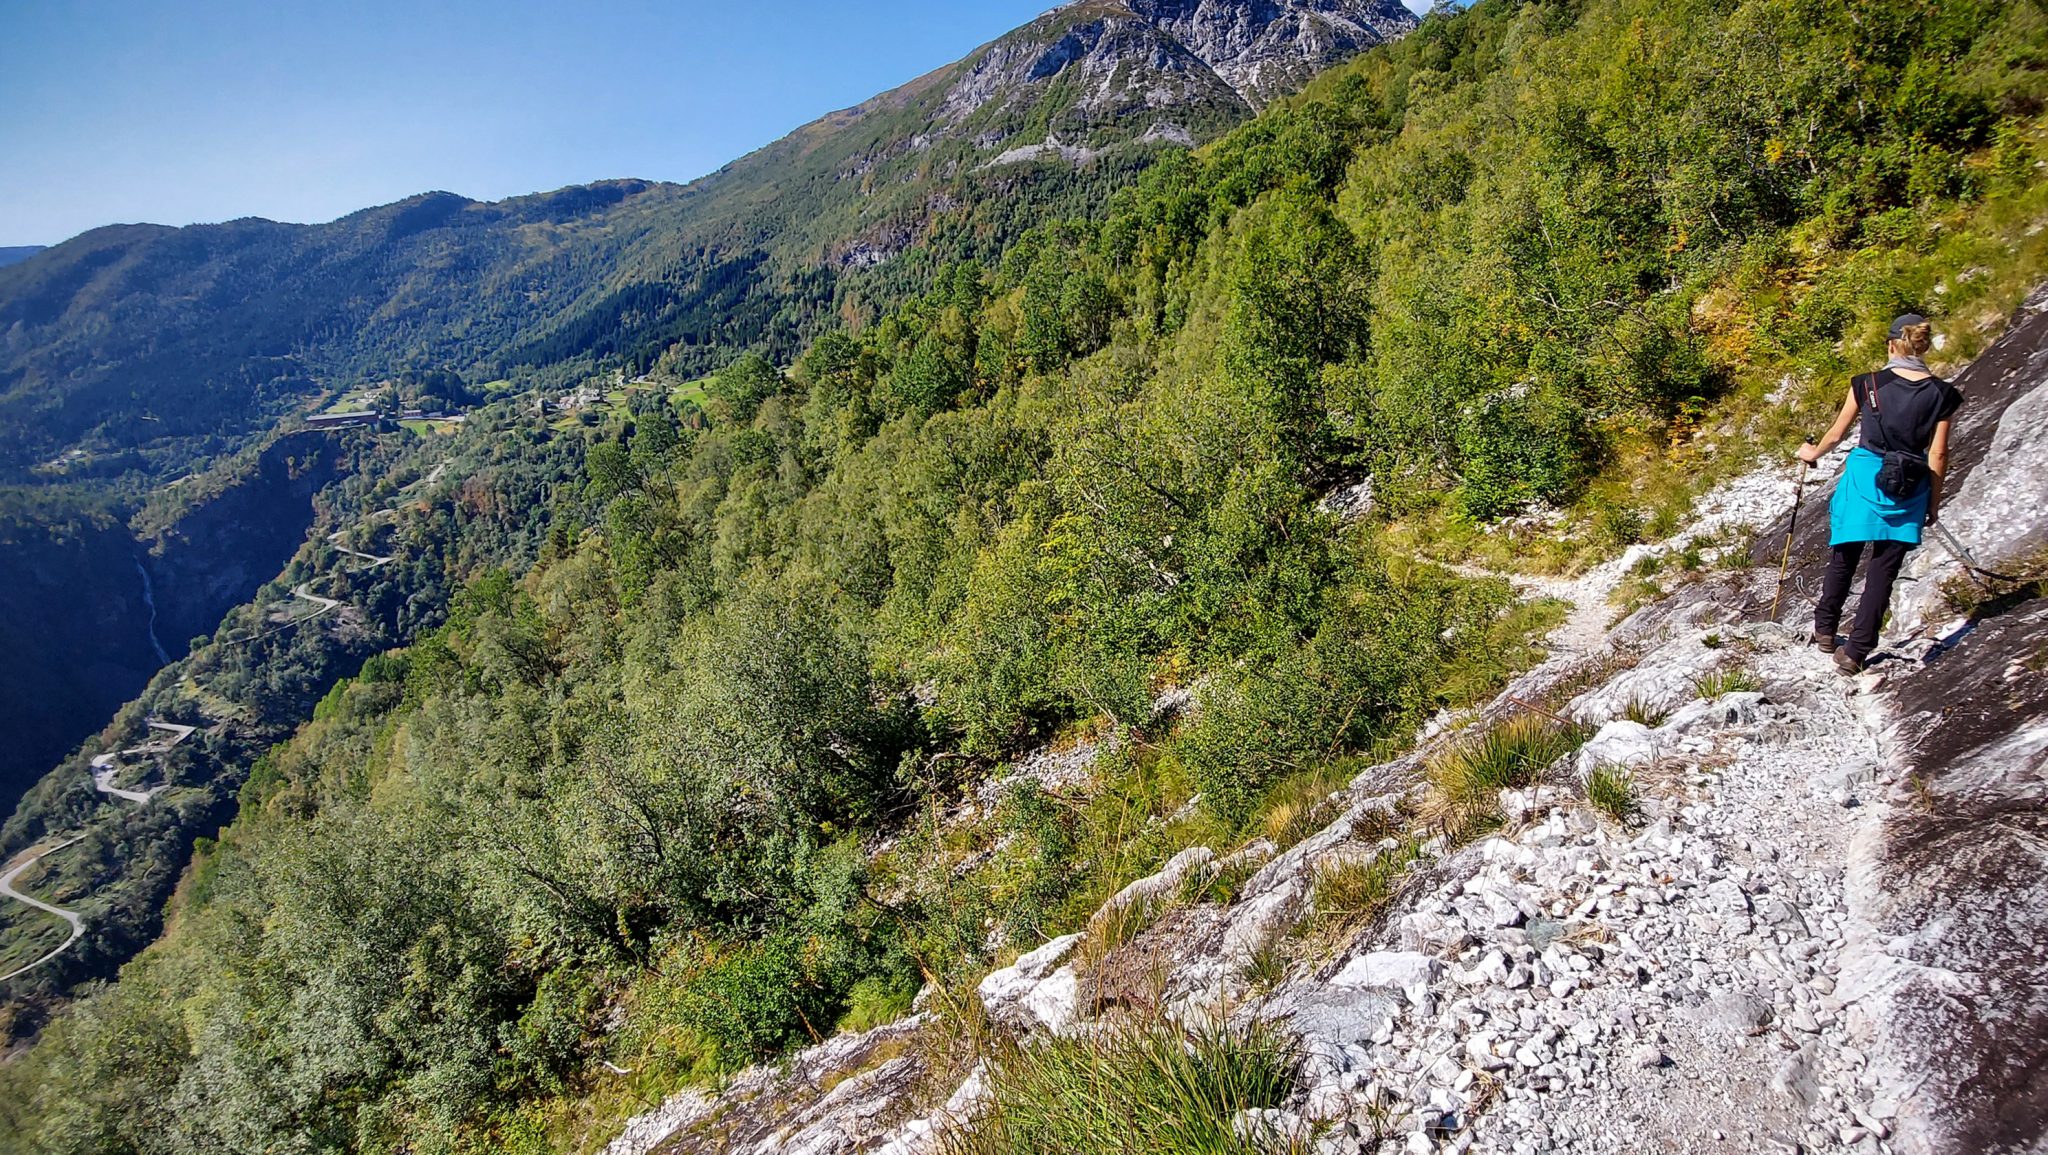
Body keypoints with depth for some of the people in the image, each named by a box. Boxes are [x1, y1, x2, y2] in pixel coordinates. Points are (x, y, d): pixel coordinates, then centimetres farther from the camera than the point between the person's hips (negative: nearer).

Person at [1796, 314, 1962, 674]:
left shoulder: (1867, 385, -6)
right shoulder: (1942, 394, -4)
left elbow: (1837, 434, 4)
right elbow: (1937, 455, -2)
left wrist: (1813, 453, 24)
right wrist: (1934, 501, 8)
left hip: (1865, 479, 0)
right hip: (1908, 491, 1)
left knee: (1844, 559, 17)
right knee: (1884, 572, 5)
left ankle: (1825, 630, 28)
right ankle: (1855, 652, 6)